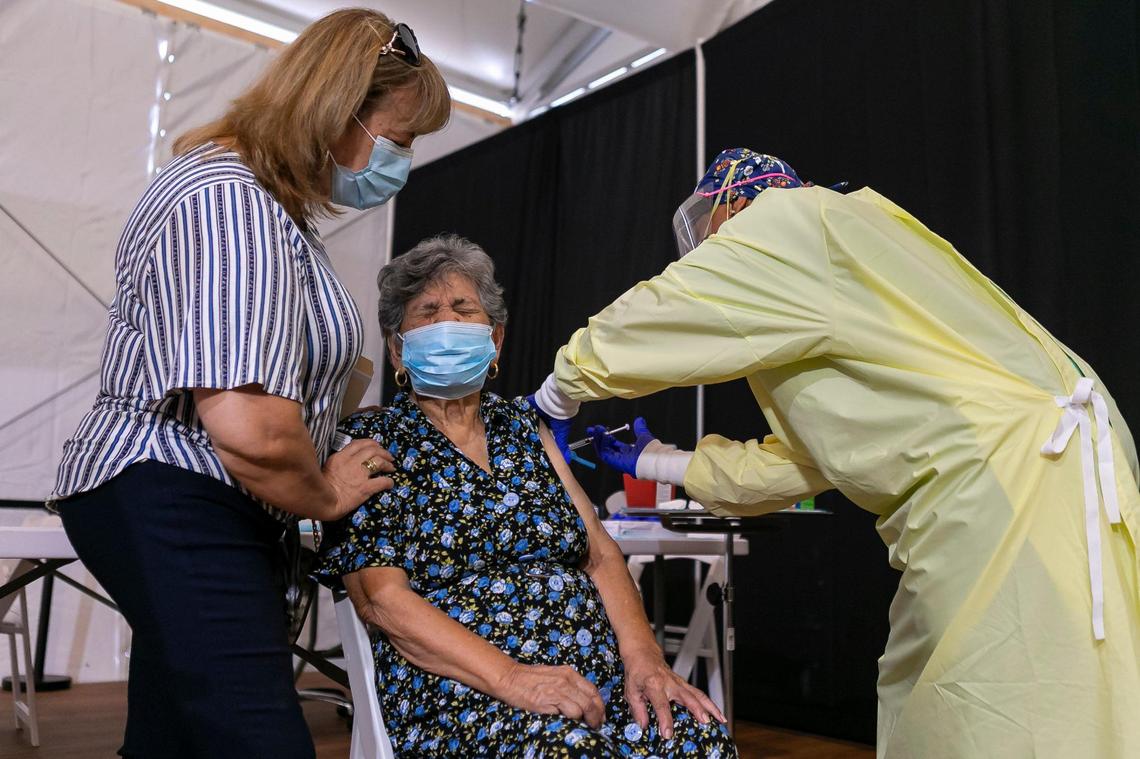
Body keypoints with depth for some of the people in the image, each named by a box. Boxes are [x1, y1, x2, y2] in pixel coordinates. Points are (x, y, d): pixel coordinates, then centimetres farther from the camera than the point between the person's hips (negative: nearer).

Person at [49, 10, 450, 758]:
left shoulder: (266, 199, 16)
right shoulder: (230, 203, -20)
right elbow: (248, 428, -31)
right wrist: (324, 495, -12)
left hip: (196, 516, 11)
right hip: (173, 511, -11)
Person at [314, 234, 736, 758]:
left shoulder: (522, 425, 16)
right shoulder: (369, 440, 2)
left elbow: (599, 552, 11)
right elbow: (380, 598, -8)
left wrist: (642, 655, -8)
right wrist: (511, 678, -20)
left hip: (596, 675, 5)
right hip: (460, 690, -4)